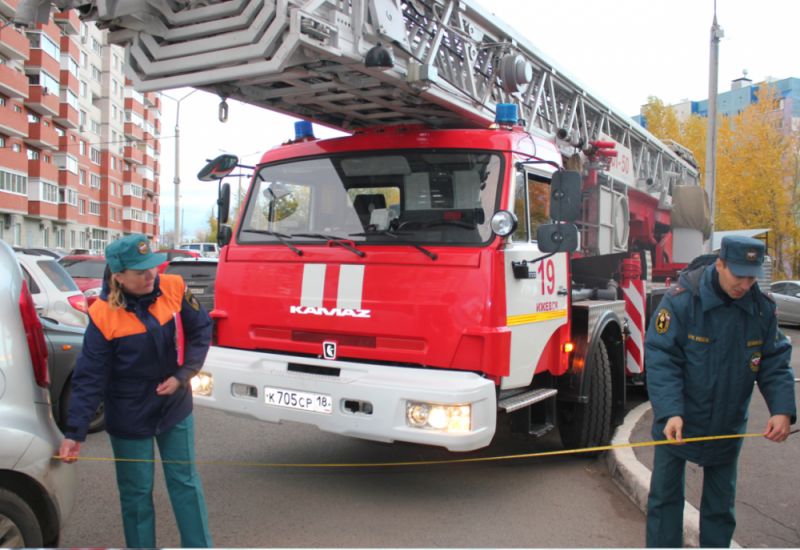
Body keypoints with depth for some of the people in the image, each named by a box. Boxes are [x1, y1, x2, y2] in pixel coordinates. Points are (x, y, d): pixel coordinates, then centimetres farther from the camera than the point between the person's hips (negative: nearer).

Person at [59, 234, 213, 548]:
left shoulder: (173, 289, -12)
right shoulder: (104, 316, -19)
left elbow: (200, 331, -2)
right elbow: (89, 378, -15)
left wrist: (182, 375, -13)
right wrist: (74, 432, -19)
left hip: (176, 408, 3)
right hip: (129, 418, -3)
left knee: (185, 481, 15)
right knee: (137, 493, 10)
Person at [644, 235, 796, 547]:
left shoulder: (763, 308, -6)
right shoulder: (682, 299, -20)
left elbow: (775, 363, -1)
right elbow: (661, 359, -22)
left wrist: (782, 410, -17)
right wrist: (670, 413, -32)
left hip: (727, 427, 4)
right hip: (677, 423, -3)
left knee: (721, 504, 17)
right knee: (666, 497, 8)